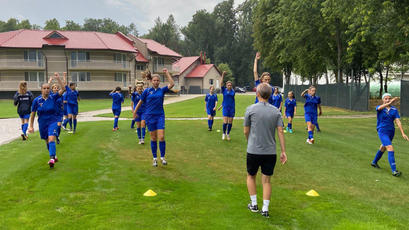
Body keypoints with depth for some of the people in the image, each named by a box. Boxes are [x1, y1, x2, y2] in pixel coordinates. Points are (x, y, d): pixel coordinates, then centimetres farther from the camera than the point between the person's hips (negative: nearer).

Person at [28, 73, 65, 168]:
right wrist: (31, 126, 3)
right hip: (42, 123, 3)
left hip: (52, 122, -3)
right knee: (47, 141, 15)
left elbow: (62, 89, -19)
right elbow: (33, 114, 3)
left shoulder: (53, 97, -6)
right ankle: (54, 156, 36)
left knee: (51, 139, -21)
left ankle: (52, 159, -29)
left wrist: (58, 78, -27)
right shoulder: (36, 100, -5)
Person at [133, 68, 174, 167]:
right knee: (153, 138, 4)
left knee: (161, 137, -7)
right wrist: (135, 112, 19)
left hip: (160, 116, 1)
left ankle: (162, 157, 7)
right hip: (150, 116, -1)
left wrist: (167, 73, -4)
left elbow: (172, 84, -7)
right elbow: (140, 102, 11)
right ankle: (155, 158, 15)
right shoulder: (147, 91, 2)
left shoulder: (162, 90, 5)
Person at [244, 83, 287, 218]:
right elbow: (280, 132, -3)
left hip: (254, 150, -2)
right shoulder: (276, 111, 1)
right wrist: (283, 151, 0)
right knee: (266, 180, 12)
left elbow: (246, 131, 0)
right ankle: (265, 209, 11)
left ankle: (254, 204, 23)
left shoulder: (251, 109, -6)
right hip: (270, 151, 2)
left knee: (251, 176, 19)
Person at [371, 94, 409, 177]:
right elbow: (380, 108, -35)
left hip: (391, 131, 5)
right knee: (390, 149, -19)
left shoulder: (394, 109, 0)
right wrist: (389, 103, -52)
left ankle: (374, 162, 46)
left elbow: (398, 121, -8)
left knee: (383, 148, 22)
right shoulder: (379, 108, -8)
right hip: (382, 132, -5)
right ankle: (394, 171, -19)